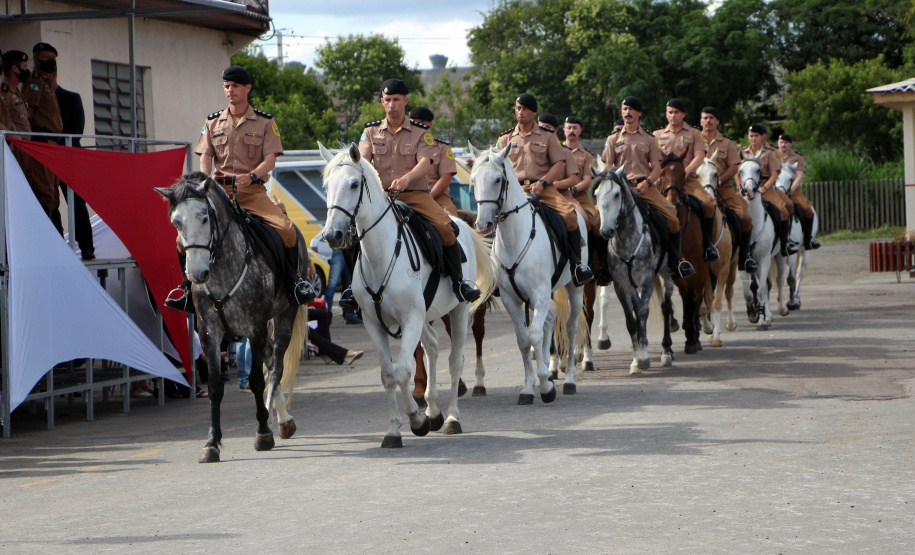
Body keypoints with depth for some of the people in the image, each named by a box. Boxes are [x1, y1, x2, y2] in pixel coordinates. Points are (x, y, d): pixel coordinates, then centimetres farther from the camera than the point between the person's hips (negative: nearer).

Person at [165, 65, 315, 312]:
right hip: (219, 190, 2)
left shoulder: (265, 122, 6)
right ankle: (188, 282, 2)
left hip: (253, 191, -2)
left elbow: (270, 159, -3)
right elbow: (206, 157, 7)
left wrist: (252, 176, -23)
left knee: (286, 229, -24)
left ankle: (296, 279, -3)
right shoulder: (213, 122, 14)